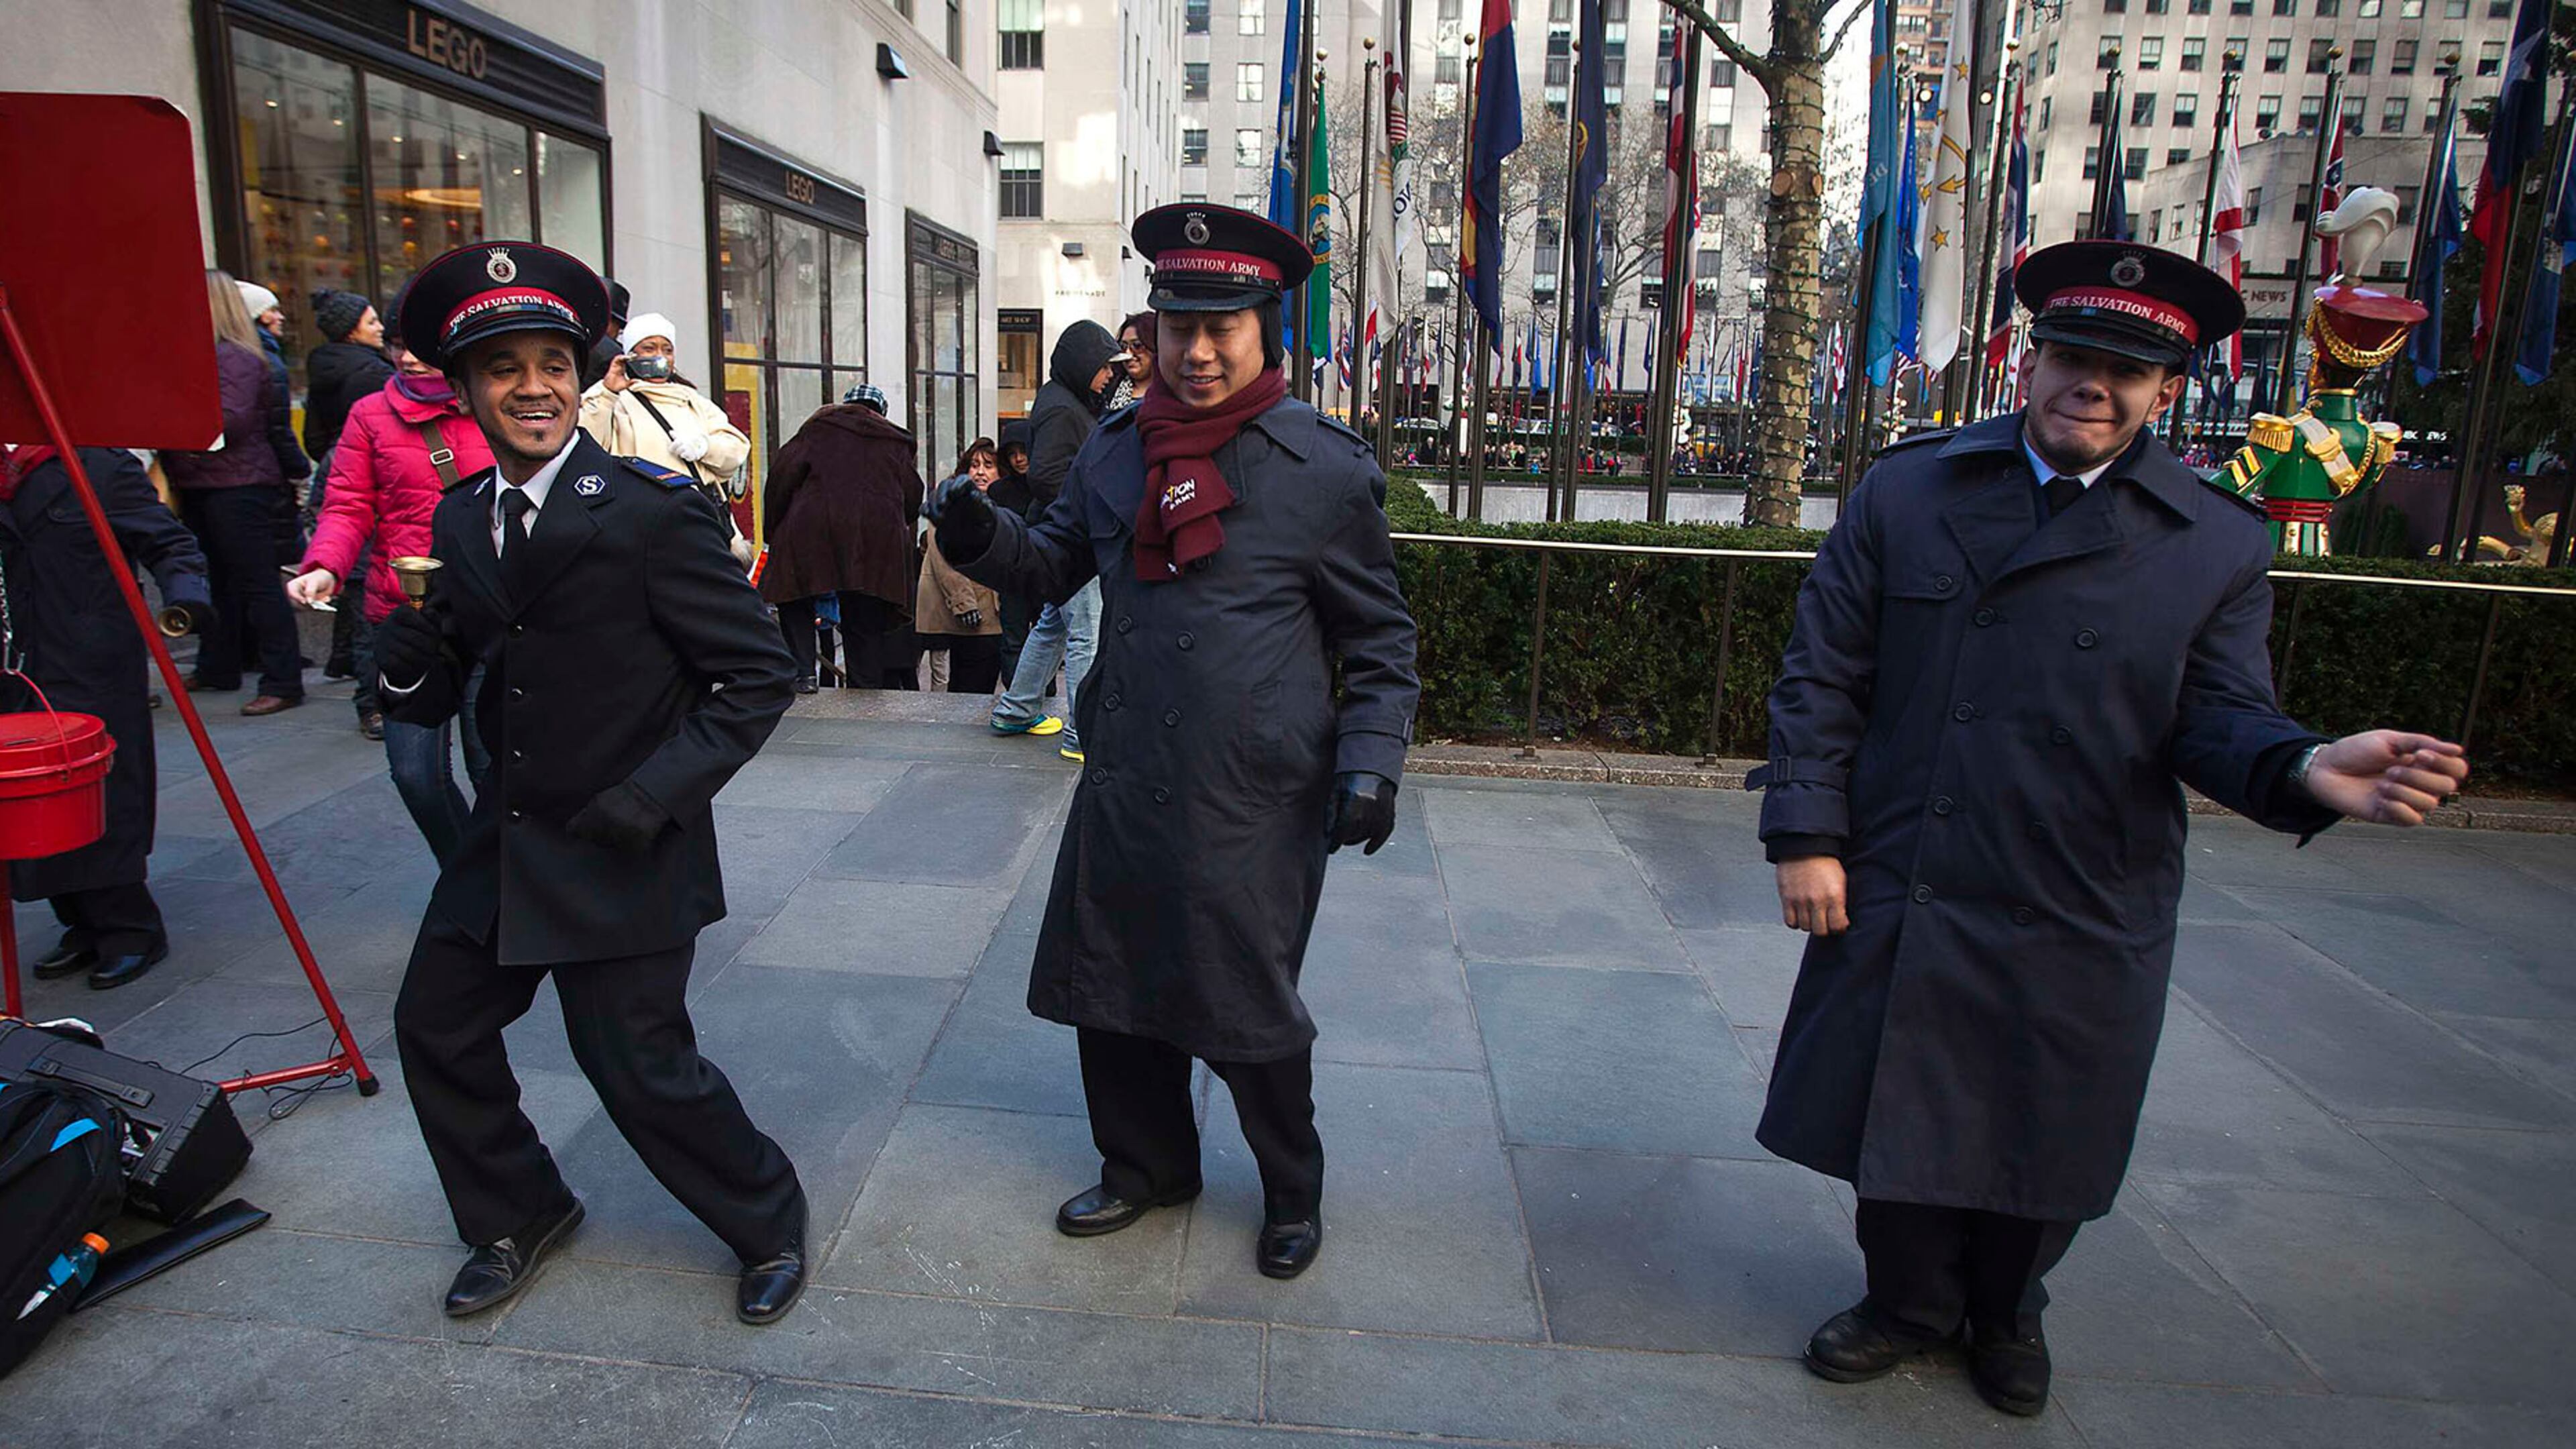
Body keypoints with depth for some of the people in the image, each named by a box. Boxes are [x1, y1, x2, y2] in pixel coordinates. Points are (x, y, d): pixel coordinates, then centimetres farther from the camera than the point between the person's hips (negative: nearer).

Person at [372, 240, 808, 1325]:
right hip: (505, 839, 7)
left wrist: (649, 799, -20)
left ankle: (767, 1221, 27)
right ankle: (520, 1215, 42)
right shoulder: (458, 522, 4)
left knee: (640, 1064, 0)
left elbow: (756, 675, -16)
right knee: (434, 1026, 17)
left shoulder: (652, 511, -17)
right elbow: (426, 702, 6)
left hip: (622, 851, -7)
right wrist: (412, 628, -16)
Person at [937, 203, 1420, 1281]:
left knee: (1249, 1010, 7)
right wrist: (981, 536, -2)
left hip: (1257, 799, -5)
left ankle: (1292, 1193, 35)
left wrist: (1371, 762, -11)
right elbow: (1055, 564, 19)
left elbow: (1378, 640, -1)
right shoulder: (1116, 452, 6)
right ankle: (1147, 1165, 42)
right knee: (1107, 985, 16)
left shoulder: (1327, 468, -7)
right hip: (1125, 780, 5)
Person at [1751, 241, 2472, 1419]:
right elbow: (1822, 677, -1)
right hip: (1897, 897, 0)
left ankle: (2005, 1313, 47)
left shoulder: (2219, 545, 0)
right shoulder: (1906, 491, 0)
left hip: (2085, 929, 0)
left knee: (2042, 1144, 17)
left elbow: (2217, 719, -3)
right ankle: (1909, 1304, 41)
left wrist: (2308, 770, -27)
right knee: (1896, 1122, 14)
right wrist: (1808, 834, -7)